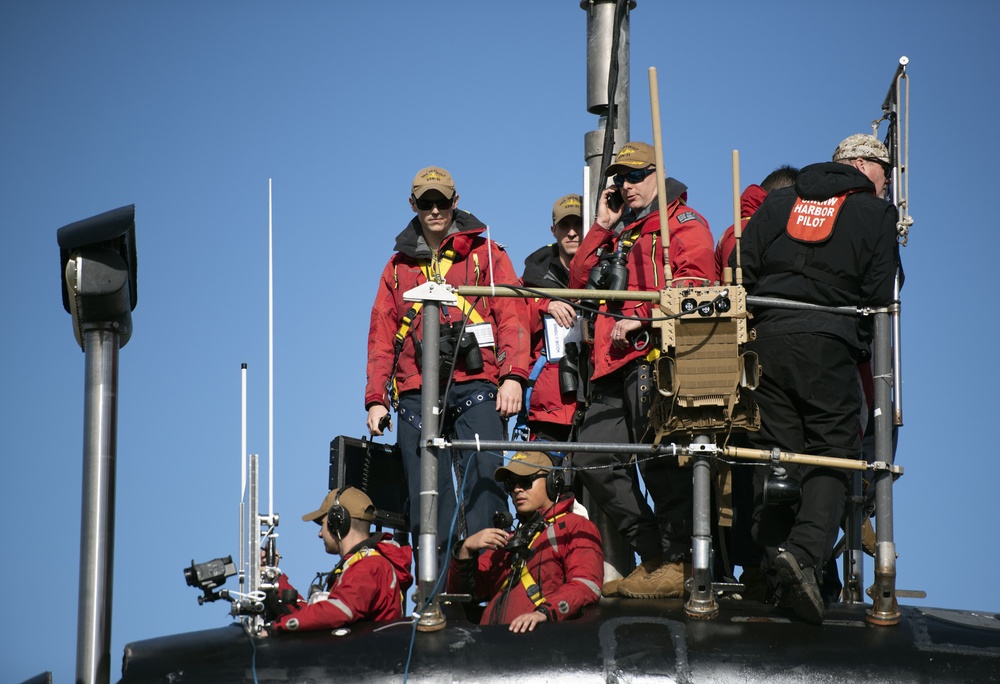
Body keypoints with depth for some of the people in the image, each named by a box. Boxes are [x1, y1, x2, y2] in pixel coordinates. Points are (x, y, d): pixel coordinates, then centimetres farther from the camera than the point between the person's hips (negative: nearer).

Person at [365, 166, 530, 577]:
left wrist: (513, 376, -11)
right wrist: (376, 399, 10)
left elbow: (511, 317, 3)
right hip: (417, 393, 3)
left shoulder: (484, 254, 13)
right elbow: (381, 337, 21)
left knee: (483, 477, -18)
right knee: (426, 495, -3)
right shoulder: (399, 266, 22)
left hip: (476, 386, -3)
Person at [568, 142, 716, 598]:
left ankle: (677, 564, -8)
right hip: (614, 360, 8)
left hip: (655, 355, -8)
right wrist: (602, 227, 9)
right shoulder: (619, 231, 26)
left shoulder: (683, 223, 3)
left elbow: (694, 283, -11)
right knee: (592, 458, 3)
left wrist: (642, 320, -16)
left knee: (657, 457, -12)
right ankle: (653, 555, 7)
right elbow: (579, 282, 16)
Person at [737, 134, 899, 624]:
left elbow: (740, 272, 11)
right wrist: (862, 344, 12)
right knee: (832, 453, -2)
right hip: (830, 344, -4)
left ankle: (774, 562, 4)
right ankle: (805, 553, -22)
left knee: (775, 450, 8)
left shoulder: (778, 203, 17)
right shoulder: (876, 214, 5)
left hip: (768, 339, 4)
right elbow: (879, 294, -2)